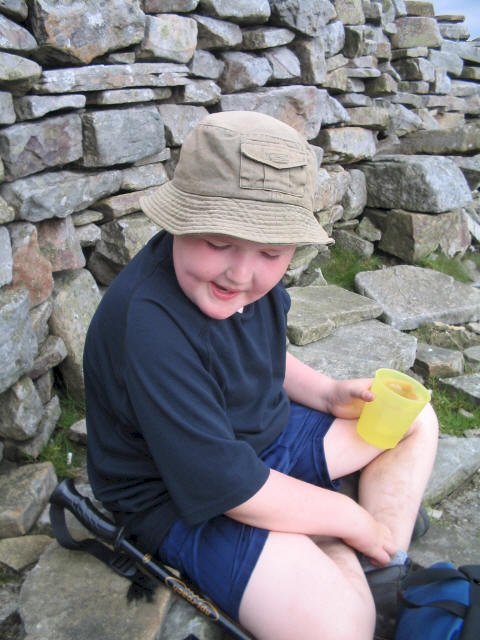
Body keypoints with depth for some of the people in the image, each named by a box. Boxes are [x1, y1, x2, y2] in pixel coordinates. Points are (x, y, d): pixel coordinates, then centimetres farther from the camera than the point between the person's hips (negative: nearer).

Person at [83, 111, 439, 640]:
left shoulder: (251, 276, -9)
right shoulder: (149, 327, -35)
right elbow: (233, 489, -30)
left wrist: (328, 393, -3)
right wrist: (356, 520, -15)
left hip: (265, 436, 9)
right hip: (186, 500, -8)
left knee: (416, 418, 13)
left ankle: (386, 576, 7)